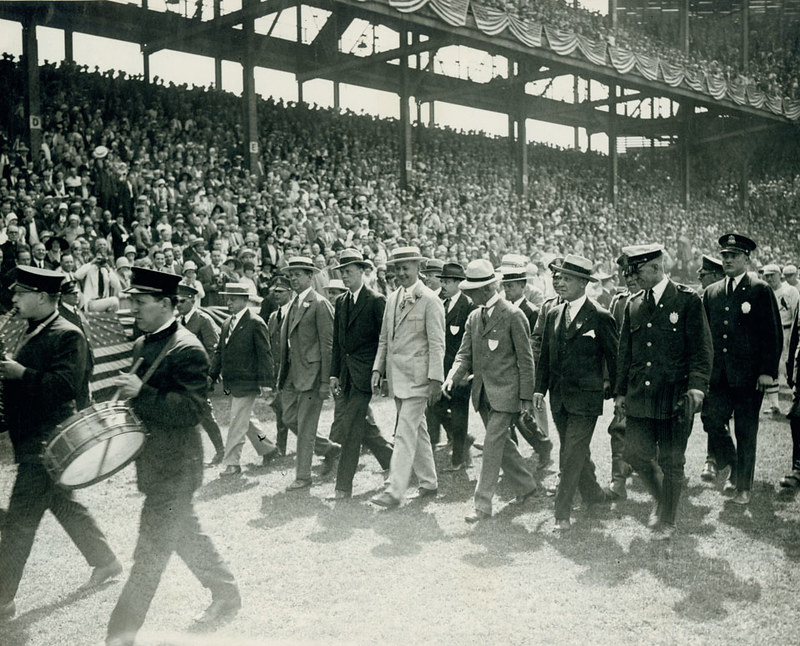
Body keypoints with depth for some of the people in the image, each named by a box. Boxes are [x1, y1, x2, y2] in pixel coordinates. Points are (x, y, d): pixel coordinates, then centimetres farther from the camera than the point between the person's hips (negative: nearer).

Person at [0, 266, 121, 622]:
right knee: (64, 506, 20)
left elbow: (66, 386, -27)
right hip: (30, 441, 10)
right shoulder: (31, 332, 13)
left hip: (44, 444, -10)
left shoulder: (68, 335, -16)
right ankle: (105, 561, 34)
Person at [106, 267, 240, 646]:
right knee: (184, 534, 20)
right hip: (154, 463, 10)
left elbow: (191, 410, -25)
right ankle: (226, 595, 36)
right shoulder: (143, 344, 10)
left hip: (174, 468, -10)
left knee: (151, 552, -1)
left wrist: (141, 394, -29)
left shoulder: (187, 350, -19)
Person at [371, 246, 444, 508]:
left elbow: (437, 344, -11)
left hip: (417, 376, -7)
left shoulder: (430, 300, -10)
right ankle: (429, 482, 27)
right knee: (417, 430, 16)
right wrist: (378, 368, 9)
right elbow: (384, 338, 18)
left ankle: (395, 491, -8)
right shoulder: (392, 299, 12)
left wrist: (436, 379, -15)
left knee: (405, 432, -9)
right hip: (396, 376, 8)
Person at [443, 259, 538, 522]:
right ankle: (526, 485, 36)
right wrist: (452, 377, -11)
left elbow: (525, 359, -9)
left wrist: (526, 397, -10)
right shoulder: (474, 317, 9)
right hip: (483, 392, 7)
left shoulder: (513, 315, -12)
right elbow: (465, 354, 9)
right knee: (501, 443, 17)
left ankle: (483, 505, 0)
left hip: (505, 392, -7)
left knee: (492, 446, -7)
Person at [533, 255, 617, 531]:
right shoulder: (553, 314, 9)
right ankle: (592, 493, 36)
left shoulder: (600, 317, -9)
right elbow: (545, 356, 14)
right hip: (558, 397, 6)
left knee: (572, 454, -8)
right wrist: (540, 388, 8)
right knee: (574, 452, 17)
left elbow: (614, 357, -3)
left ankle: (562, 513, -2)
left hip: (586, 397, -6)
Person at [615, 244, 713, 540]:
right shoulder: (633, 304, 9)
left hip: (674, 398, -5)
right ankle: (661, 498, 35)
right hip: (639, 396, 5)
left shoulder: (687, 301, -5)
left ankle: (668, 521, 23)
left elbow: (701, 349, -8)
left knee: (671, 462, 4)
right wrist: (620, 391, 13)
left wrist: (697, 387, -19)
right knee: (636, 455, 7)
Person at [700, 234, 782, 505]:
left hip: (748, 376, -4)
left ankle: (744, 487, 19)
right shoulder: (711, 293, 10)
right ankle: (734, 471, 24)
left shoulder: (760, 291, -3)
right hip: (718, 376, 4)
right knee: (712, 422, -2)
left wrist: (767, 371, -11)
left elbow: (774, 334, -5)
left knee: (746, 433, 4)